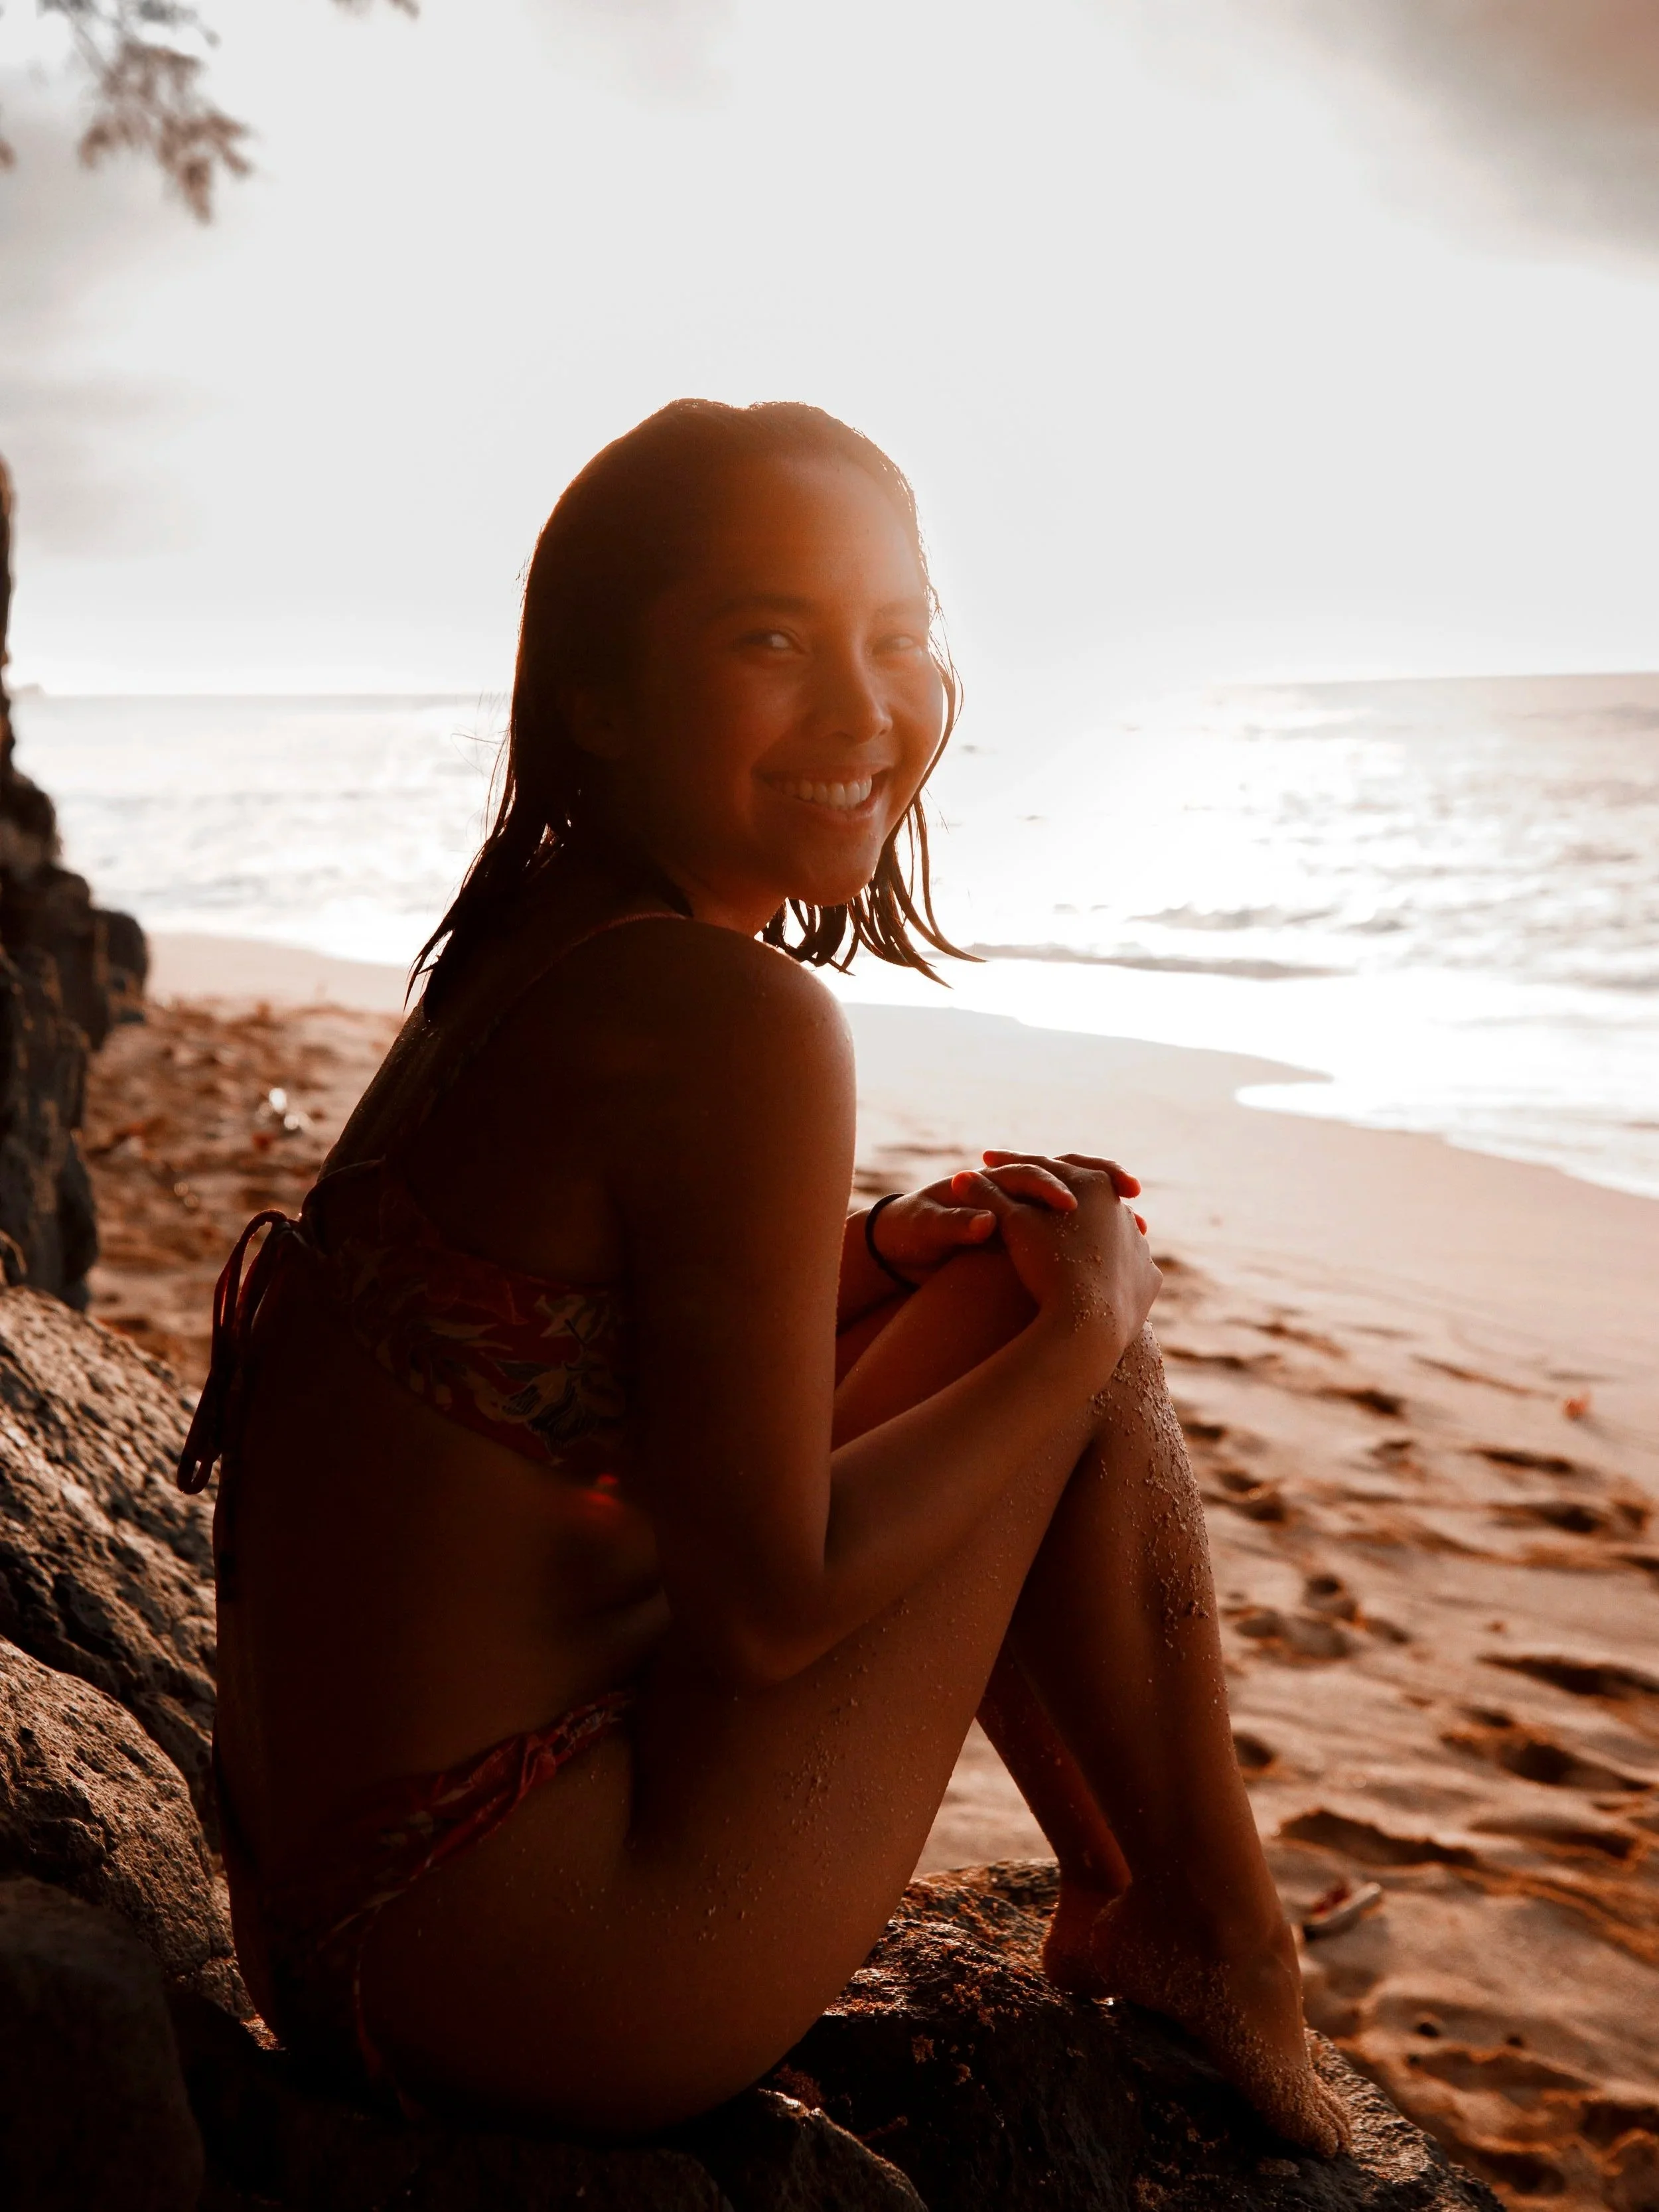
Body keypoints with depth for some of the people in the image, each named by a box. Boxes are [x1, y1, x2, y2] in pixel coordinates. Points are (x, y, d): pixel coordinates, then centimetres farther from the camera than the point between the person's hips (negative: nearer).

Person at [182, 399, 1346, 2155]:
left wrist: (918, 1254, 7)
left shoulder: (523, 957, 6)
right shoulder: (735, 1018, -22)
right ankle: (1204, 1942, 15)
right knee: (1055, 1286, -3)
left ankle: (1113, 1908, 30)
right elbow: (770, 1605, -19)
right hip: (568, 1991, -9)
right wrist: (1086, 1317, -7)